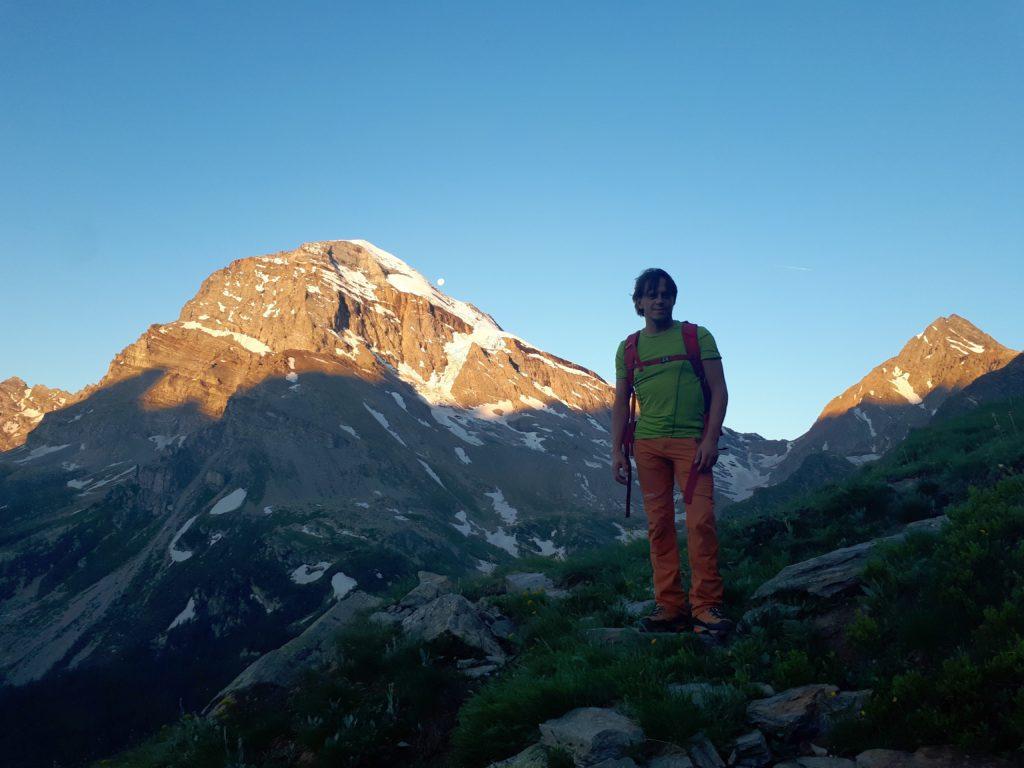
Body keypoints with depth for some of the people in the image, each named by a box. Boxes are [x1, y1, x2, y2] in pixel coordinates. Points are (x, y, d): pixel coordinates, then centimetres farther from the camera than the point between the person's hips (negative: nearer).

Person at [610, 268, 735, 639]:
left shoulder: (697, 337, 6)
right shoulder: (629, 348, 14)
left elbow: (719, 390, 2)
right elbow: (621, 402, 15)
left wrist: (711, 439, -9)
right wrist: (617, 450, 5)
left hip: (691, 440, -3)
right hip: (647, 443, 3)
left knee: (701, 521, -11)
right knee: (659, 524, 2)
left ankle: (706, 607, -4)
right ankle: (670, 607, 7)